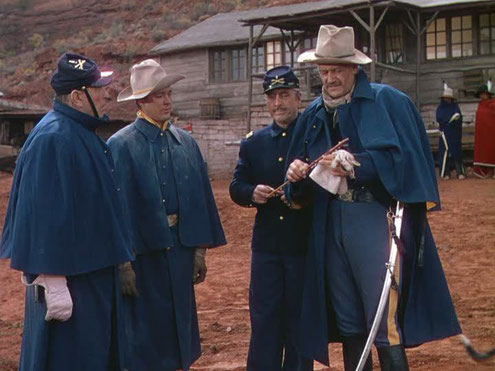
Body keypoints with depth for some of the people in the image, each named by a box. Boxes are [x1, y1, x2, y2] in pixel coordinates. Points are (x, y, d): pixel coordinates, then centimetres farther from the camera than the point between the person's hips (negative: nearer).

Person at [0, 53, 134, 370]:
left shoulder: (84, 133, 10)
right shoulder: (53, 139, -20)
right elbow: (46, 215, -24)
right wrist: (54, 282, -26)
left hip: (94, 269, 10)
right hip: (69, 278, -10)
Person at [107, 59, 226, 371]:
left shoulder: (186, 143, 6)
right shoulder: (121, 145, -9)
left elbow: (201, 196, 10)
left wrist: (200, 250, 8)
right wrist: (122, 262, -11)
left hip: (180, 250, 5)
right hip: (142, 251, -5)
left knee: (181, 321, 15)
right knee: (145, 333, 5)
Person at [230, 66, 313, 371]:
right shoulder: (253, 143, 9)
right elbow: (236, 187, 9)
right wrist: (252, 193, -12)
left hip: (305, 244, -2)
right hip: (266, 244, 3)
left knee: (300, 319, 7)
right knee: (264, 317, 5)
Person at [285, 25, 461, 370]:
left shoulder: (387, 101, -4)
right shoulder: (315, 113, 13)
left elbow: (404, 159, -12)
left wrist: (354, 164, -19)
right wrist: (297, 174, -7)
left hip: (377, 221, -6)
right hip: (332, 223, 6)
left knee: (384, 326, -7)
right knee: (348, 324, 14)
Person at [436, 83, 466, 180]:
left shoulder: (455, 106, 8)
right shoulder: (440, 107, 7)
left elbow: (460, 118, -2)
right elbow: (439, 119, -6)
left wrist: (457, 117, -25)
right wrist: (450, 119, -19)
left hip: (455, 134, 0)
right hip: (445, 134, 0)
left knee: (457, 152, -4)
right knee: (445, 153, -5)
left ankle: (460, 172, -6)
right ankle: (446, 173, -4)